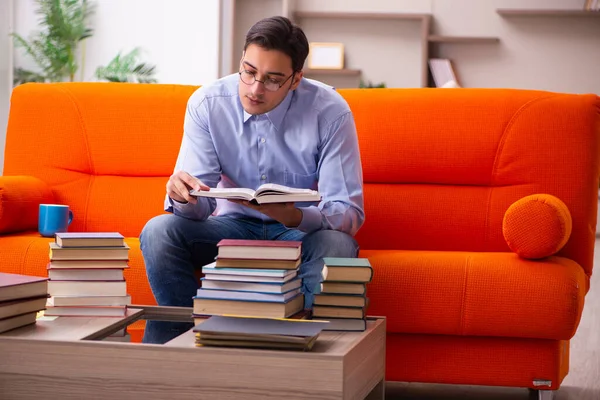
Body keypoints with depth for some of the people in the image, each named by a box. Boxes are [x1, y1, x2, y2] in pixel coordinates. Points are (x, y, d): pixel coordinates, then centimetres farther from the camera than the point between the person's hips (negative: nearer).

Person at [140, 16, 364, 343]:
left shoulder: (330, 112, -19)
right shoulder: (207, 103, -12)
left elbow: (349, 213, -21)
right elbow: (198, 208, -12)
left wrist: (294, 216, -42)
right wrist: (182, 195, -38)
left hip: (301, 229, -2)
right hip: (234, 224, 2)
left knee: (336, 245, -36)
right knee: (159, 231, -24)